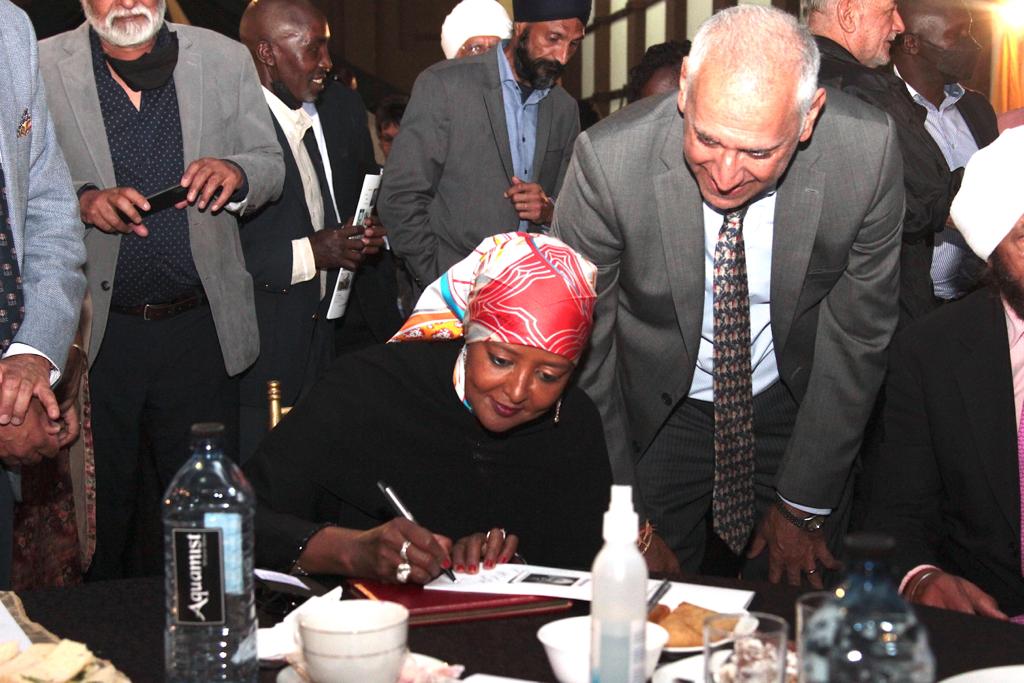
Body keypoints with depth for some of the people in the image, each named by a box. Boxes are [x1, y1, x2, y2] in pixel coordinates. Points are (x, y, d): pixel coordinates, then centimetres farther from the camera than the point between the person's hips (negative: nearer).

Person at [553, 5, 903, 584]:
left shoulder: (869, 152, -25)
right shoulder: (607, 161, -28)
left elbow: (858, 336, -13)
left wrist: (805, 504, -7)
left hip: (797, 406, 1)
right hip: (658, 411, -1)